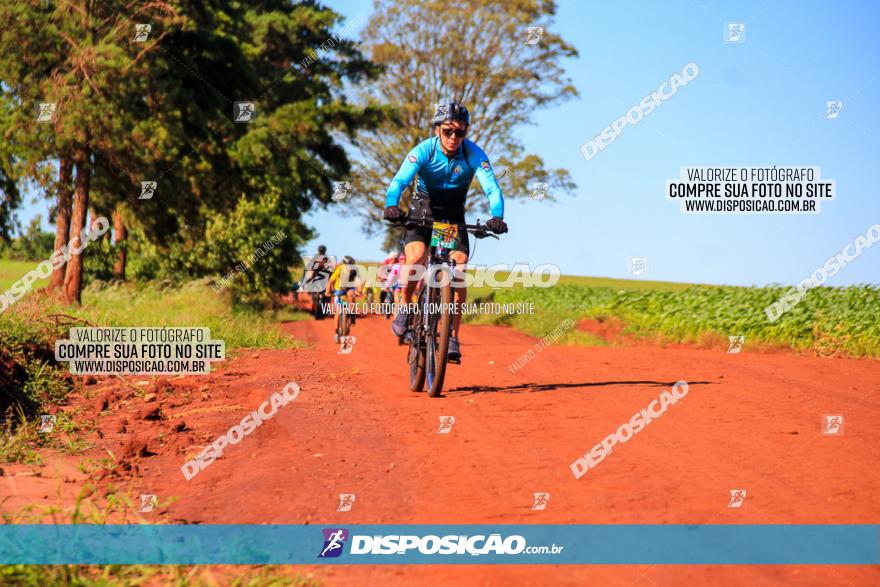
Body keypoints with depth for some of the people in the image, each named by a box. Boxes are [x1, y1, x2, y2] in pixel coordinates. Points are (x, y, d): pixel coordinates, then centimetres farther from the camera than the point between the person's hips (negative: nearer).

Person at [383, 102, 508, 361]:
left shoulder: (474, 154, -21)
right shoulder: (424, 150, -23)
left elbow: (492, 188, -30)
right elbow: (400, 180, -34)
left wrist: (497, 217, -49)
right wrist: (391, 205, -55)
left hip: (454, 215, 1)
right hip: (423, 210, -1)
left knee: (459, 270, -15)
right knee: (415, 255, -29)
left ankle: (453, 337, -6)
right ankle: (405, 308, -3)